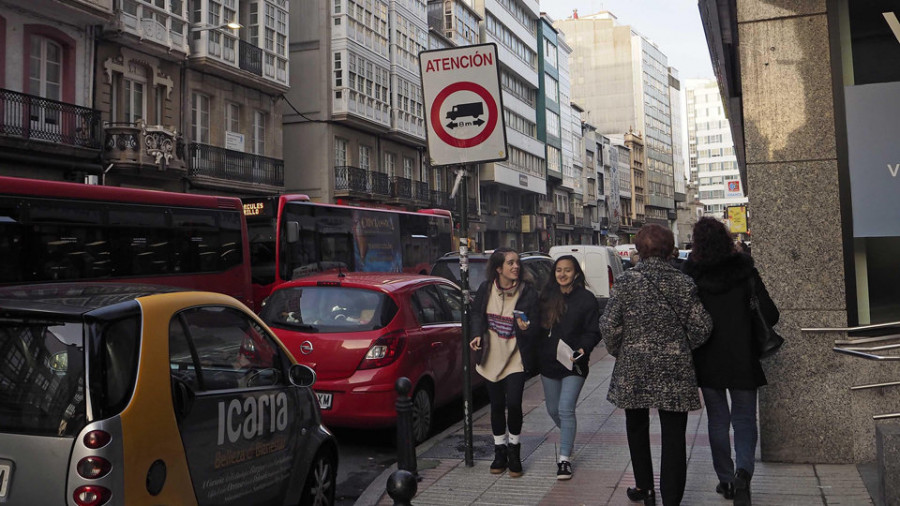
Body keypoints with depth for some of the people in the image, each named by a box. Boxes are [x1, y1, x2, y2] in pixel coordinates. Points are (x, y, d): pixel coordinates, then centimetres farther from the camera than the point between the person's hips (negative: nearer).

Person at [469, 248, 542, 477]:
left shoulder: (528, 292, -10)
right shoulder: (486, 289, -3)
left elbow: (536, 325, -7)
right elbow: (476, 314, 10)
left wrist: (526, 328, -29)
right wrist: (477, 334, -6)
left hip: (516, 357, -3)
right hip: (492, 355, 3)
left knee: (513, 403, -10)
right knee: (496, 405, 10)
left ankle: (514, 450, 15)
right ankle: (500, 451, 27)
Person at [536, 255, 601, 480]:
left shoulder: (586, 299, -5)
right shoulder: (546, 297, 6)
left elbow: (593, 332, -6)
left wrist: (583, 349, -22)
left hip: (574, 364, -5)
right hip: (548, 362, 5)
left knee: (566, 409, -10)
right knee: (553, 410, 16)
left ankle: (565, 458, -1)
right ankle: (568, 439, 44)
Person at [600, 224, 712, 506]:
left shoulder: (625, 282, -7)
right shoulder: (683, 283, -3)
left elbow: (609, 325, -9)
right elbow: (701, 325, -3)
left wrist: (617, 351, 8)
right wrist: (683, 348, 13)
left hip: (634, 367, 0)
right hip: (674, 370, 0)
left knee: (637, 428, 20)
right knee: (673, 436, 6)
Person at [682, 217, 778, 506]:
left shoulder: (690, 275, -9)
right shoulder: (745, 270, -8)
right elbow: (769, 315, -9)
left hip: (707, 360, 1)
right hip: (742, 359, 0)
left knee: (718, 420, 14)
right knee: (744, 418, 10)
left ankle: (726, 481, 20)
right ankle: (743, 471, -12)